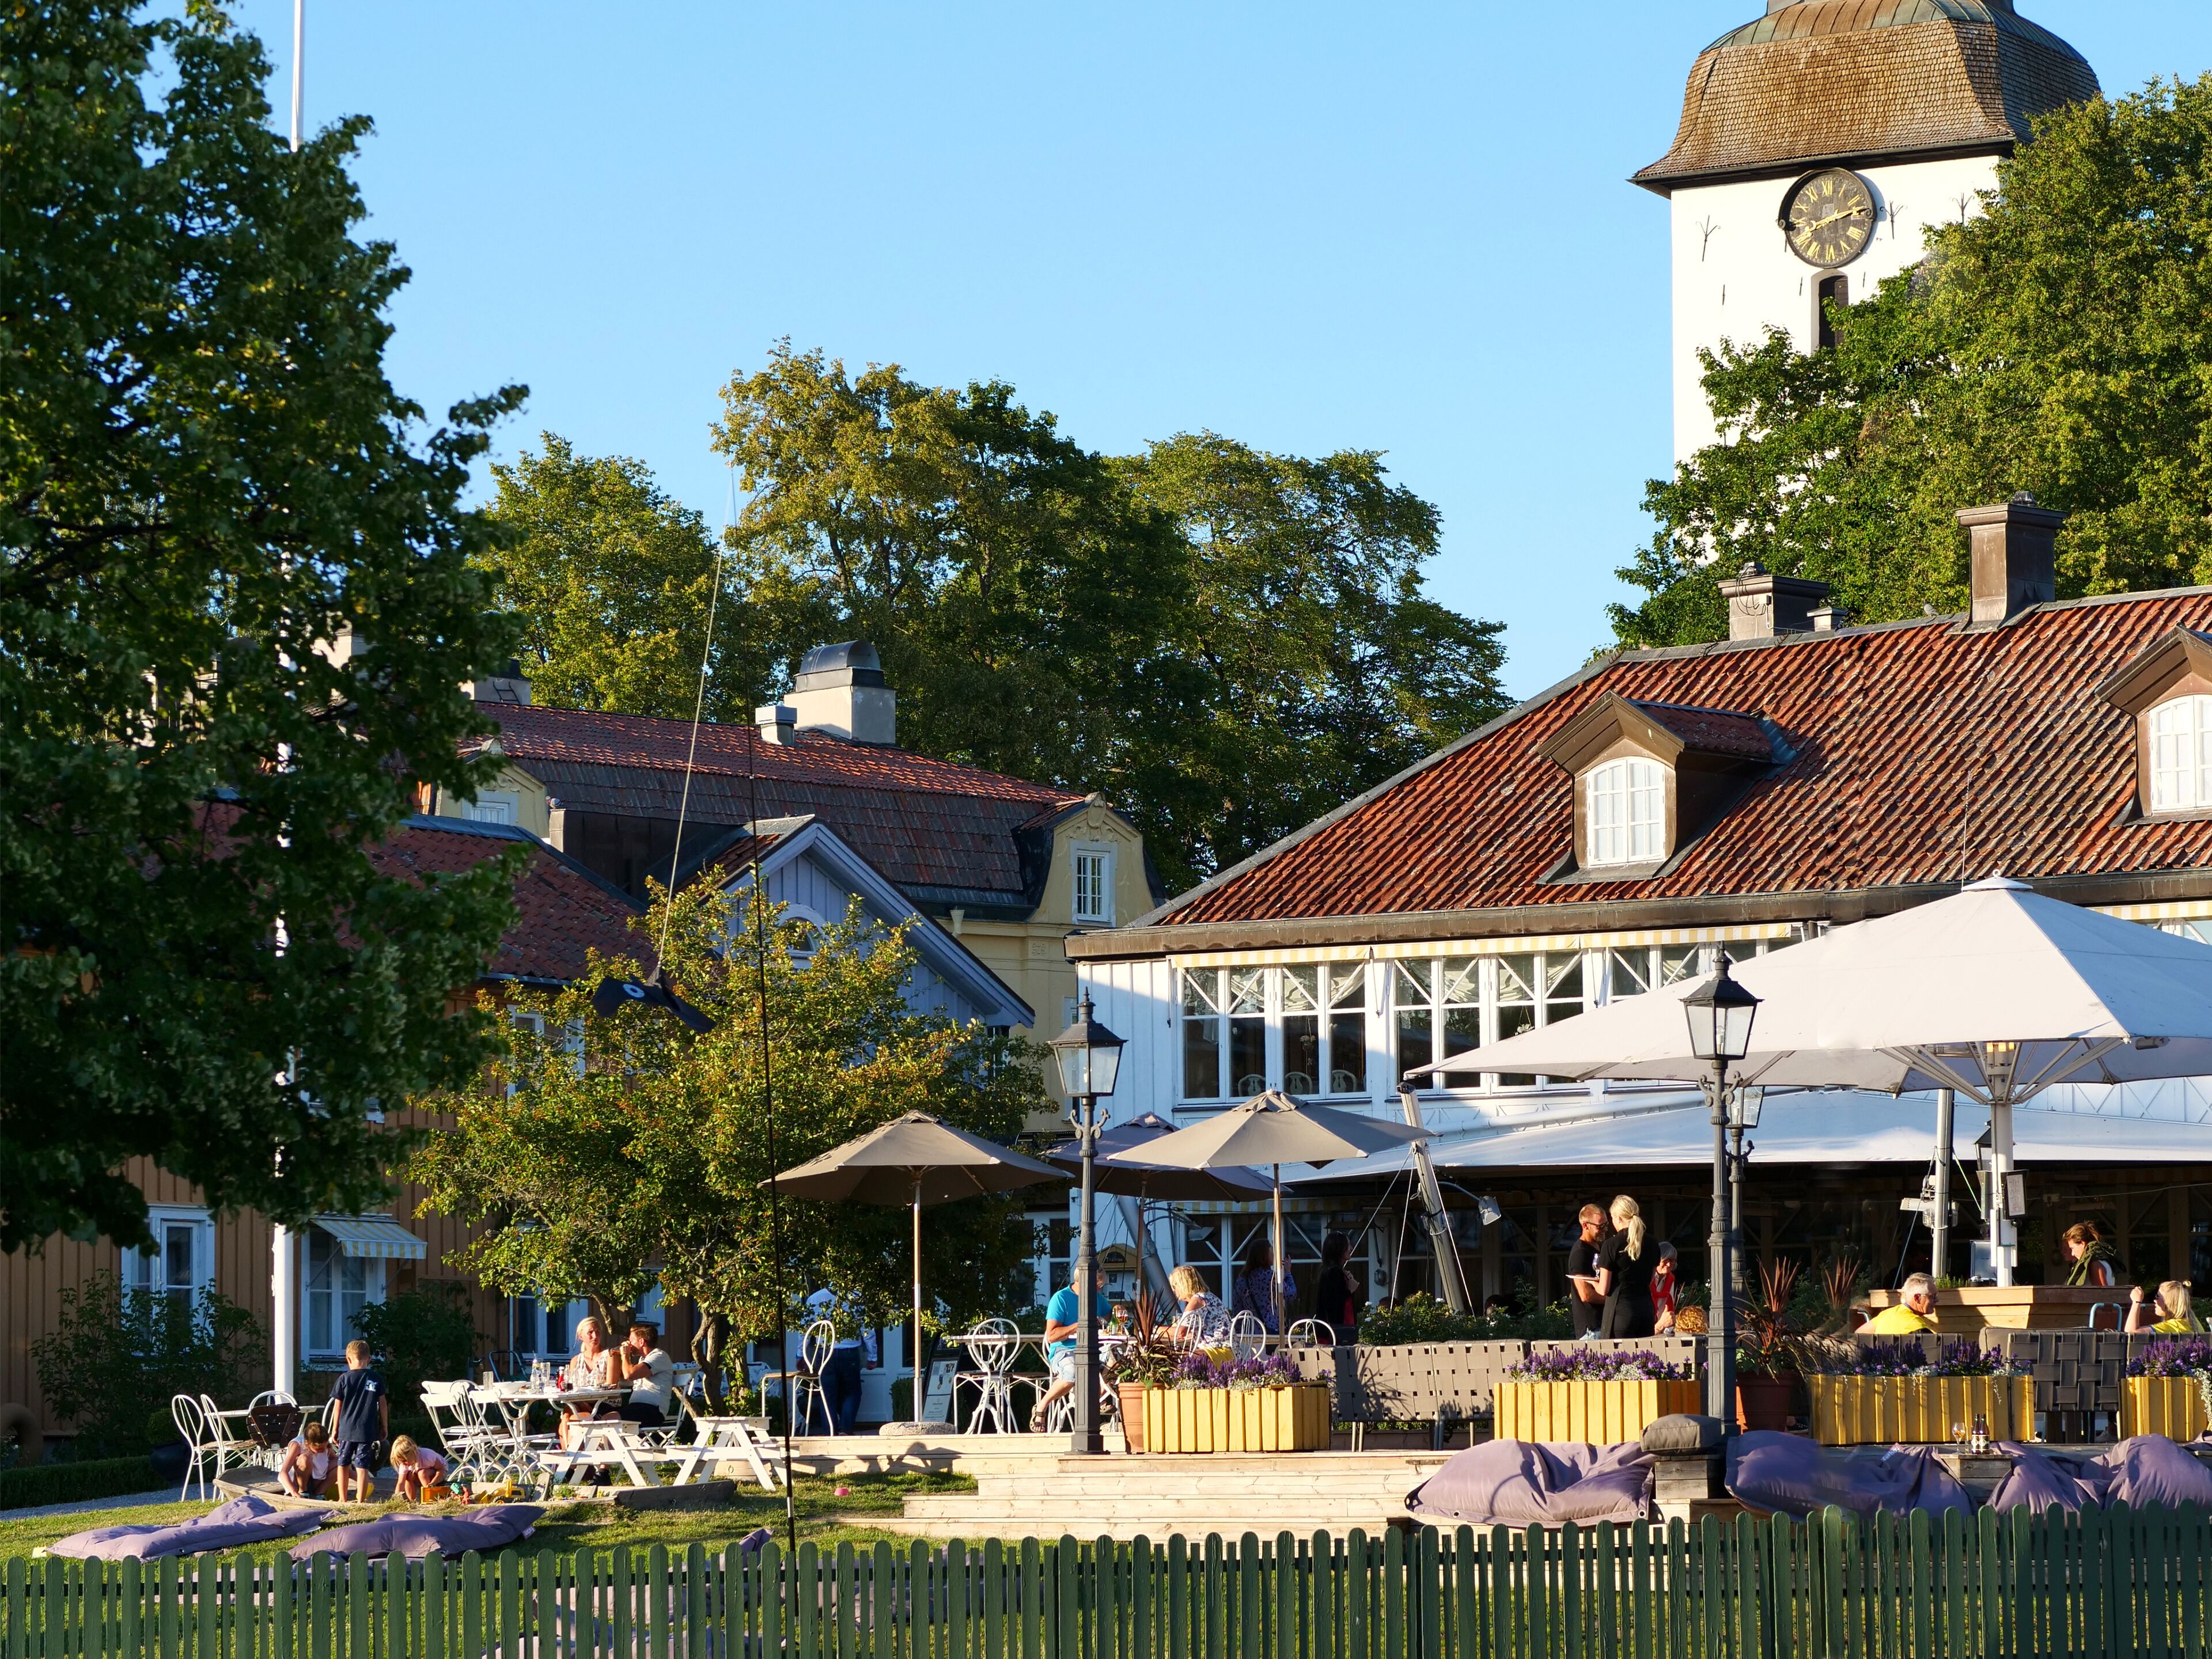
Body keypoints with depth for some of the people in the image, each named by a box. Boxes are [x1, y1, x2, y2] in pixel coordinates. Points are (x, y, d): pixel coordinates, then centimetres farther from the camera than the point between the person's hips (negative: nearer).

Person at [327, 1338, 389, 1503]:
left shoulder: (344, 1379, -2)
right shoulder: (376, 1379, 1)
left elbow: (338, 1406, 0)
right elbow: (383, 1405, 5)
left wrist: (335, 1430, 9)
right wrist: (385, 1428, 15)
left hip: (347, 1429, 0)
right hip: (368, 1431, 0)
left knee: (343, 1464, 12)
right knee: (362, 1466, -1)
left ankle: (343, 1500, 16)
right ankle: (360, 1501, -4)